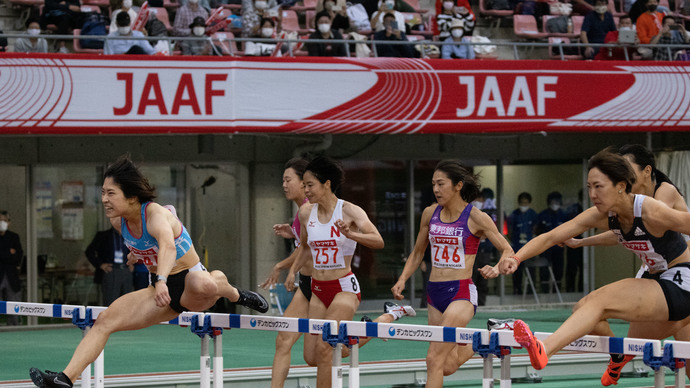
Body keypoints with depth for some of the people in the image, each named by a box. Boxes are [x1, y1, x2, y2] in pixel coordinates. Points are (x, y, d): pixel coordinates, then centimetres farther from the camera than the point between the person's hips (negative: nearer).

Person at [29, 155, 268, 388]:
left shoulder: (156, 215, -26)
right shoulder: (118, 221, -3)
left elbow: (168, 246, -49)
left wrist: (162, 281, -66)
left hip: (189, 283, -7)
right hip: (163, 290, 7)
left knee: (203, 285, -45)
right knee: (105, 321, -7)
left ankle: (234, 294, -10)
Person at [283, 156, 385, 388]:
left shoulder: (350, 211, -12)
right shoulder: (306, 212, 4)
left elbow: (378, 242, -24)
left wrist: (350, 234, -39)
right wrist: (293, 270, 11)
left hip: (344, 288, -6)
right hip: (318, 289, 6)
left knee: (323, 347, -18)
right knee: (311, 354, 1)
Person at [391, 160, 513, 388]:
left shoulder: (476, 218, -8)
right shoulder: (430, 214, 6)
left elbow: (507, 251, -3)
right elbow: (417, 253, 19)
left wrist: (496, 269, -24)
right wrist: (402, 280, 5)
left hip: (461, 293, -6)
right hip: (435, 293, 6)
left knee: (434, 359, -17)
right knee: (447, 367, 12)